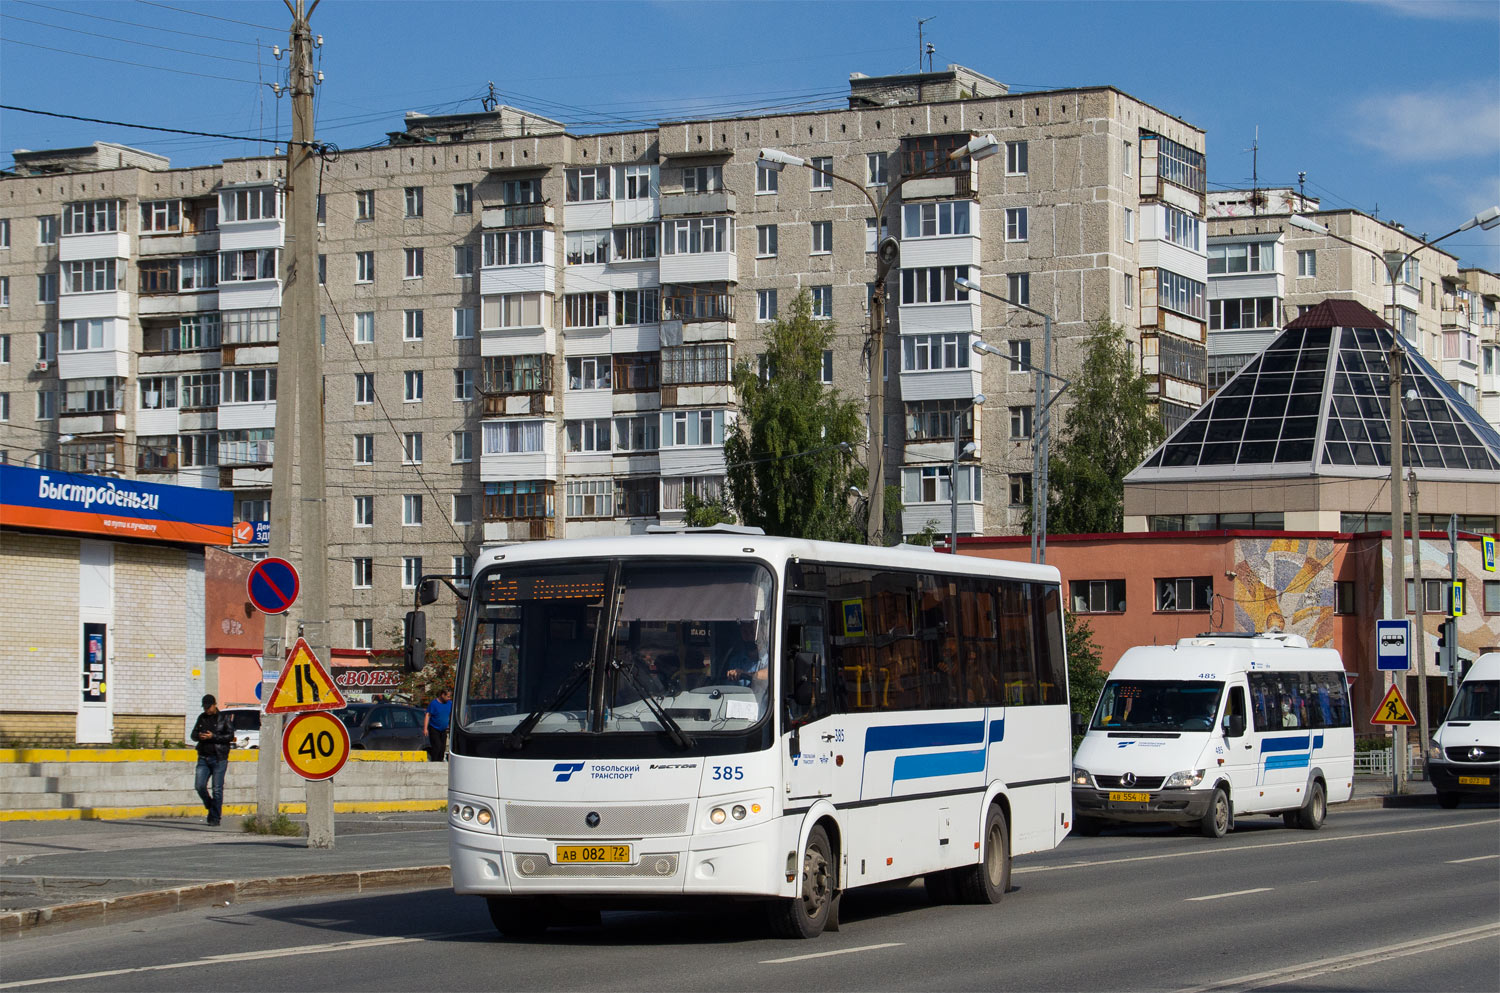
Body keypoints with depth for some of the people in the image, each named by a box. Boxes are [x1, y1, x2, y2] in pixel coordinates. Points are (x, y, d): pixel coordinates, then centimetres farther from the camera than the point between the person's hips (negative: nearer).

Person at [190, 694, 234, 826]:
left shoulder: (224, 718, 0)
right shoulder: (202, 718, 14)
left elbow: (230, 736, -8)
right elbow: (193, 734, 17)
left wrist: (213, 737, -17)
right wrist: (199, 736, -7)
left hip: (219, 758, -4)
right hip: (203, 758, 4)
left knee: (217, 789, -5)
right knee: (199, 785, -6)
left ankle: (215, 818, 1)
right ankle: (210, 807, 19)